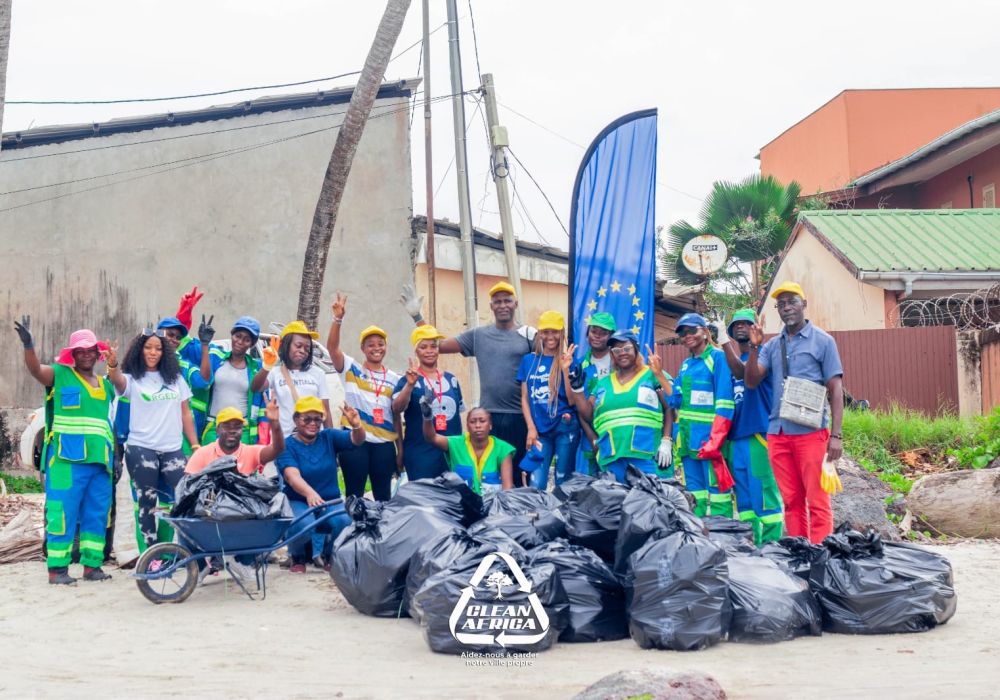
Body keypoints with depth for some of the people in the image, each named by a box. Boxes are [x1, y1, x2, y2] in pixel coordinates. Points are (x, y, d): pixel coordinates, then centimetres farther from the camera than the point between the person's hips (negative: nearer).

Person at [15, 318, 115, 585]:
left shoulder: (106, 385, 20)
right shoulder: (60, 375, 4)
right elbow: (35, 369, -16)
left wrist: (114, 455, 19)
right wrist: (28, 345, -35)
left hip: (99, 460, 6)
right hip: (67, 458, -6)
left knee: (97, 515, 8)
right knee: (63, 513, -7)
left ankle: (92, 565, 15)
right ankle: (57, 568, -4)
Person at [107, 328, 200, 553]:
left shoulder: (175, 378, 14)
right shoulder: (132, 379, 2)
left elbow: (185, 414, 15)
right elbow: (118, 381, -22)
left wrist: (195, 445, 9)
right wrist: (112, 365, -45)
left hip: (173, 449, 3)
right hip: (141, 449, -3)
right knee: (146, 503, 0)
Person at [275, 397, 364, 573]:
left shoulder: (329, 437, 4)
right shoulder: (286, 446, -6)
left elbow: (357, 440, -12)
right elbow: (292, 476, -24)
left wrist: (357, 425, -37)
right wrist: (309, 493, -45)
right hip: (298, 502, -2)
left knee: (345, 520, -31)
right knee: (303, 524, -36)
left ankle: (326, 555, 2)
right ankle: (297, 557, 0)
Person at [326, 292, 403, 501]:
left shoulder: (394, 379, 11)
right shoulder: (351, 370, 4)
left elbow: (396, 415, 12)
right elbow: (332, 347, -12)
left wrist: (400, 448, 8)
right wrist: (338, 319, -27)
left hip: (384, 443, 3)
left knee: (384, 496, 7)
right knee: (354, 494, 0)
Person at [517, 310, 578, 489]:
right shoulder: (528, 360, 8)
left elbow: (572, 400, -6)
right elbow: (524, 398, 10)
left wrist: (565, 369, -15)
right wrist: (531, 428, 0)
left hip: (565, 428, -2)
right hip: (539, 430, 2)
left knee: (563, 483, 5)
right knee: (535, 486, -4)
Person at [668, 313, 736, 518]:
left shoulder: (717, 357, -4)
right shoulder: (685, 365, 18)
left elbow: (724, 402, -12)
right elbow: (675, 401, 17)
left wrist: (715, 439, -19)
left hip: (709, 436, -8)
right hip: (687, 436, 8)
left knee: (716, 489, -9)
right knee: (693, 492, 9)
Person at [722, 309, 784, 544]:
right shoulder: (730, 359, 19)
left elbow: (743, 372, -21)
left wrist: (726, 343, -28)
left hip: (758, 436, -7)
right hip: (735, 437, 7)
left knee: (765, 498, -8)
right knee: (744, 500, 10)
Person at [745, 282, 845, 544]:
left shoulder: (822, 341, 2)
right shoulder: (772, 345, 14)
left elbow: (836, 390, -1)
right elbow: (751, 381, 6)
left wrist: (836, 435, -8)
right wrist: (754, 348, -8)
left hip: (811, 432, -4)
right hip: (778, 433, 4)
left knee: (817, 501, -4)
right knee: (791, 501, 8)